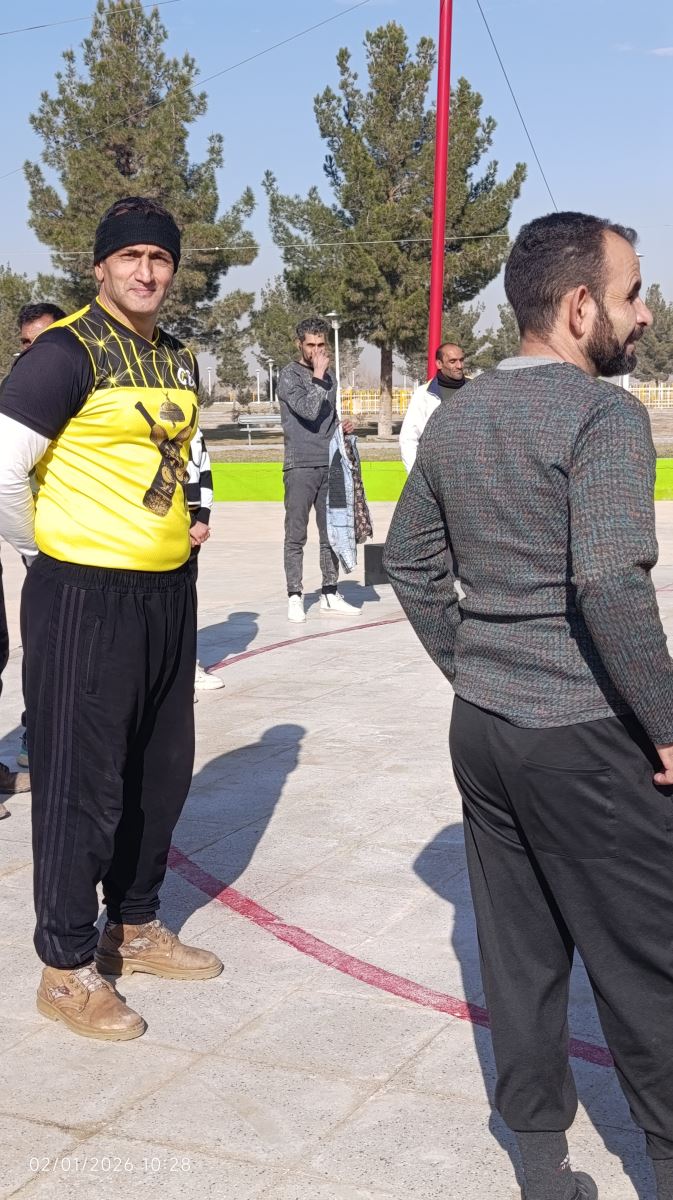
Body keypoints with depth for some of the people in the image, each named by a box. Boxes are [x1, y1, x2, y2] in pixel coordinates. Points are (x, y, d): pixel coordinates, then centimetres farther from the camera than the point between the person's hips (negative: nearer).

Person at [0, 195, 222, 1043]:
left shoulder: (179, 361, 11)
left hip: (169, 592, 8)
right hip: (85, 599, -8)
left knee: (161, 772, 16)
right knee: (82, 784, 0)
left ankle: (136, 926, 35)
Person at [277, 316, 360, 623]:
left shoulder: (328, 377, 16)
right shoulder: (289, 375, -4)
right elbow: (309, 411, -18)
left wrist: (344, 425, 8)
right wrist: (318, 375, -12)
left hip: (329, 465, 6)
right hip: (300, 466, -6)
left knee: (331, 534, 9)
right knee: (296, 536, -1)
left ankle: (330, 594, 17)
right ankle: (295, 597, 5)